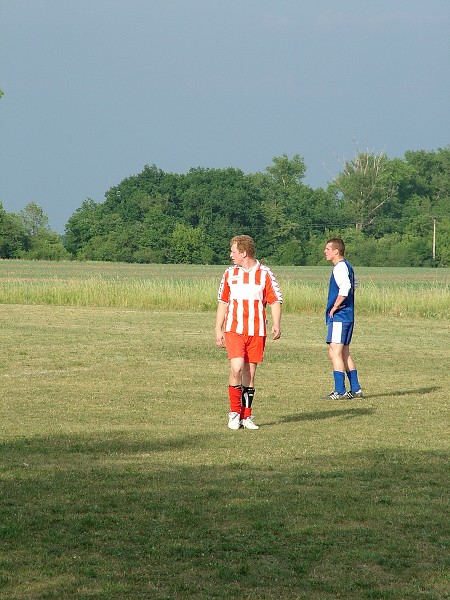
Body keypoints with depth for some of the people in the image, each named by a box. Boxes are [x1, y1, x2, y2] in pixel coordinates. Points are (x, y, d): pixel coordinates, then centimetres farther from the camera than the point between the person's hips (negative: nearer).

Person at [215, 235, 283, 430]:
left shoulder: (265, 274, 2)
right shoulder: (230, 273, 9)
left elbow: (275, 301, 2)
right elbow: (222, 303, 15)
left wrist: (276, 325, -13)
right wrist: (218, 330, 11)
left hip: (257, 332, 0)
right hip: (234, 330, 0)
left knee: (250, 373, 4)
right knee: (237, 368, -16)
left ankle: (246, 416, 14)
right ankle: (234, 413, -4)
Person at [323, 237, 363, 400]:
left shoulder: (340, 268, -15)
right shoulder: (347, 266, 16)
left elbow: (345, 287, -31)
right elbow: (353, 285, 31)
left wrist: (335, 307, -21)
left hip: (339, 316, -10)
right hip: (348, 316, 10)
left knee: (335, 352, -8)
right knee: (344, 353, 15)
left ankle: (339, 391, -9)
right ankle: (355, 389, 17)